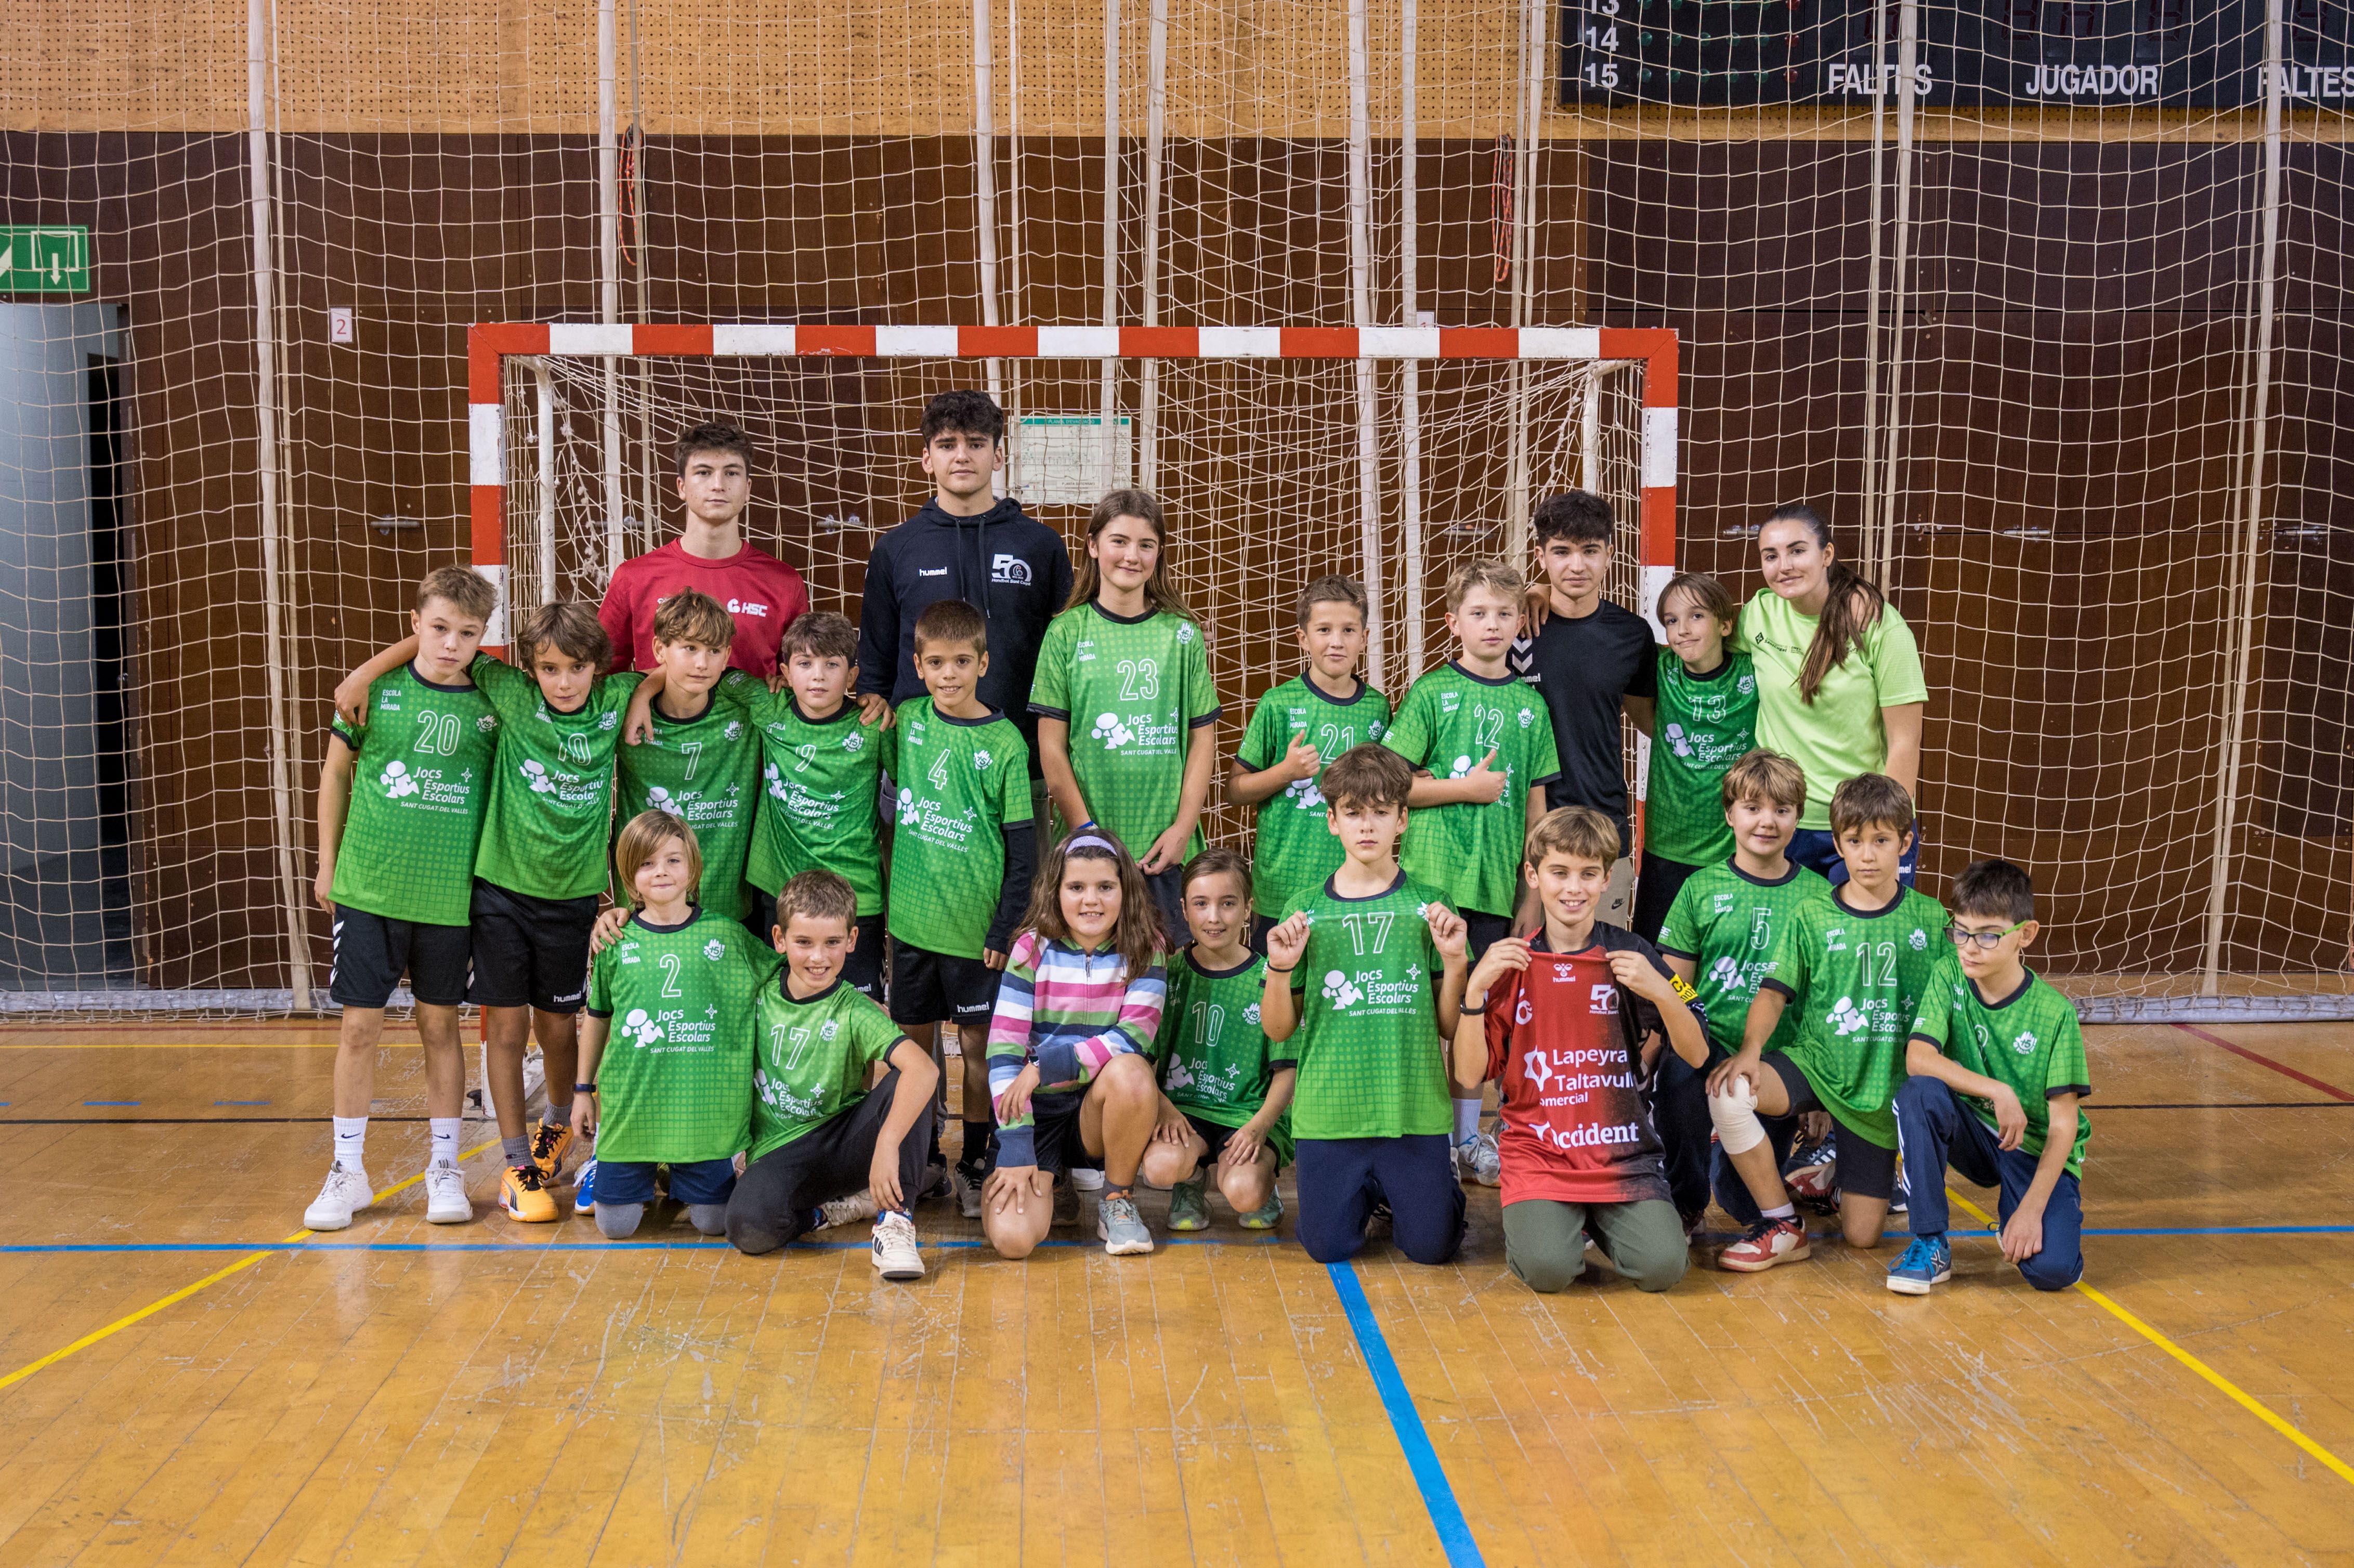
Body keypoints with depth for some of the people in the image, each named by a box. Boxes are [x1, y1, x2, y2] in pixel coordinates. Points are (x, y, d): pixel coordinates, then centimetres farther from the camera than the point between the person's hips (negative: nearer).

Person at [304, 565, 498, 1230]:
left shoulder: (491, 704, -3)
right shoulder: (376, 689, -3)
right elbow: (336, 772, 9)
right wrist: (328, 866, 10)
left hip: (448, 896, 0)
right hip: (367, 888, 0)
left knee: (440, 1026, 10)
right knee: (360, 1026, 4)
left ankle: (443, 1168, 22)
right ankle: (348, 1171, 17)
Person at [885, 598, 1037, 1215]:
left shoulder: (1004, 743, -8)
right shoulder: (908, 720, 2)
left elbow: (1023, 845, -6)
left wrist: (1006, 927, -10)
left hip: (976, 926, -3)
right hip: (912, 916, 3)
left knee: (976, 1042, 7)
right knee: (915, 1038, 11)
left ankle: (975, 1163, 20)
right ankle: (923, 1158, 25)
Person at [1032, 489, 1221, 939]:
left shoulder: (1183, 634, 6)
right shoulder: (1067, 633, 2)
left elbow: (1203, 738, 5)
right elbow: (1051, 746, 0)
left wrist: (1183, 828, -5)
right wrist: (1086, 832, -7)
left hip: (1166, 848, 1)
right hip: (1090, 847, -1)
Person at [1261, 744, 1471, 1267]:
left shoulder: (1428, 905, 3)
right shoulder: (1305, 910, 3)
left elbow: (1450, 1028, 4)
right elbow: (1279, 1030, 6)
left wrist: (1454, 960, -11)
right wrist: (1280, 969, -11)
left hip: (1414, 1110, 0)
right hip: (1328, 1112, 1)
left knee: (1432, 1246, -3)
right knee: (1329, 1248, 0)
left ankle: (1422, 1190, 30)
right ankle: (1366, 1193, 31)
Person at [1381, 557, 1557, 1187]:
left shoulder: (1530, 704, 10)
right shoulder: (1431, 692, 0)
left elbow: (1536, 805, 12)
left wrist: (1533, 890, 10)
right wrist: (1467, 787, -8)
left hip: (1496, 881, 4)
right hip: (1433, 874, -3)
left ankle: (1467, 1136, 21)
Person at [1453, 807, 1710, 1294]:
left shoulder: (1630, 954, 3)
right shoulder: (1510, 963, 3)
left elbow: (1696, 1056, -1)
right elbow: (1469, 1074, -3)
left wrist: (1660, 991, -18)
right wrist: (1476, 988, -15)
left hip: (1623, 1150, 1)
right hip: (1537, 1150, -1)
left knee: (1662, 1266, -19)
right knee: (1547, 1267, -24)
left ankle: (1602, 1218, 12)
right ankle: (1530, 1216, 9)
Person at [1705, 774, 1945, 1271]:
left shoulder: (1929, 919, 0)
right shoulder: (1812, 918, -2)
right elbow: (1774, 992, -5)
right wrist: (1750, 1049, -23)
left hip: (1886, 1087, 0)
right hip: (1816, 1063, 0)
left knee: (1862, 1235, -3)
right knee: (1728, 1091, -32)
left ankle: (1860, 1174, 36)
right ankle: (1783, 1225, -13)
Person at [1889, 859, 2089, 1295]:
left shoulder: (2055, 1013, -15)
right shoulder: (1949, 977, -8)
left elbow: (2063, 1123, -15)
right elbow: (1919, 1058, -21)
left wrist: (2032, 1207, -22)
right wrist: (1998, 1091, -32)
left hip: (2037, 1149, -2)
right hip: (1975, 1134, 2)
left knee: (2052, 1268, -26)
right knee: (1920, 1093, -31)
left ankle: (2015, 1214, 12)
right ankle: (1931, 1247, -18)